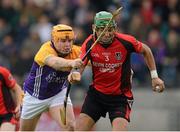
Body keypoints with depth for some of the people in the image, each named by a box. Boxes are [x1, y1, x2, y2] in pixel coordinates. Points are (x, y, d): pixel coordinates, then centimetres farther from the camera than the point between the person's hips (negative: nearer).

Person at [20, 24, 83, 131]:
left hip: (59, 93, 2)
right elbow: (54, 62, -53)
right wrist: (71, 63, -72)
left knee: (70, 126, -21)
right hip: (34, 97, -2)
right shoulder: (46, 49, -31)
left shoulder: (75, 52, -19)